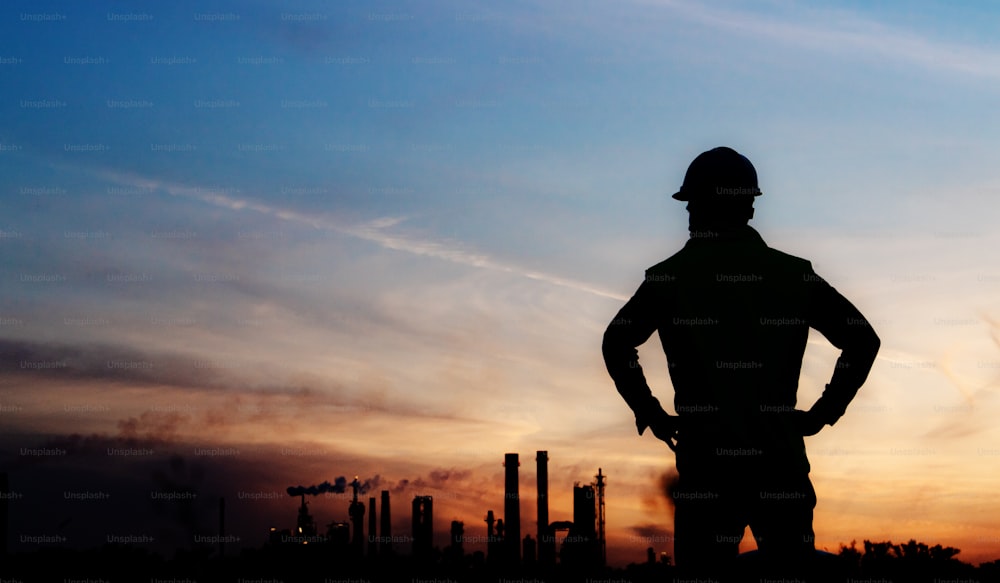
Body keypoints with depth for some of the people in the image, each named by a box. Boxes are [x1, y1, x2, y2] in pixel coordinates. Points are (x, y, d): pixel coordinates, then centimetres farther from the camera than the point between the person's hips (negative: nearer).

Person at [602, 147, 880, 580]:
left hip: (705, 466, -1)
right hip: (780, 462, 2)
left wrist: (650, 414, 1)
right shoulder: (793, 274, 5)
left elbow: (617, 343, -9)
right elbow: (862, 338, 3)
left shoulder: (672, 276, 0)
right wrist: (823, 412, 7)